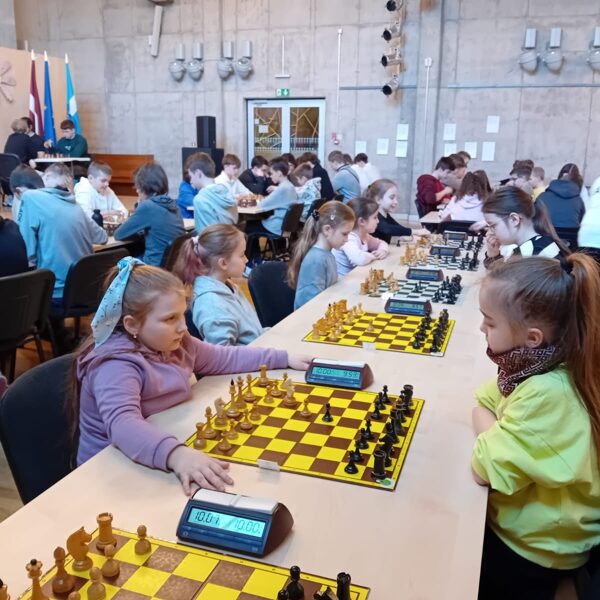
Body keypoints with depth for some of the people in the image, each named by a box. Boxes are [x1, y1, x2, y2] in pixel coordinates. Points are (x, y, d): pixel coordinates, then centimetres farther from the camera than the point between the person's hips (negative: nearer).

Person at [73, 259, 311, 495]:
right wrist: (175, 454, -56)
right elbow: (123, 424, -41)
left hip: (170, 451, 7)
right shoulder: (115, 366, -24)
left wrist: (284, 358, 9)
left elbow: (226, 357, 13)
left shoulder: (174, 344, 1)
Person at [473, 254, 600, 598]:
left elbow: (486, 467, -32)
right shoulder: (536, 362, -9)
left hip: (533, 548, -7)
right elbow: (483, 406, 2)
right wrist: (498, 436, -16)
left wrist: (492, 435, -14)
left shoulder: (547, 393, -35)